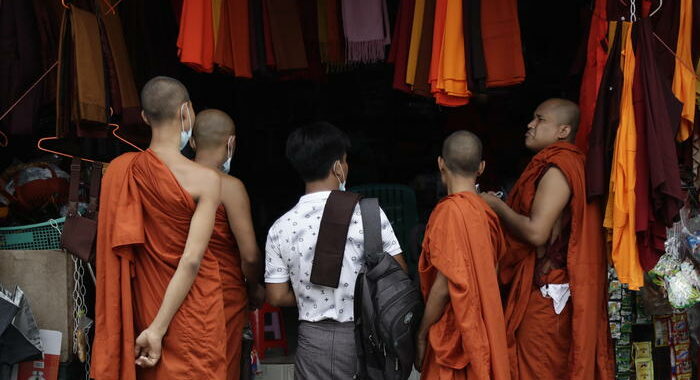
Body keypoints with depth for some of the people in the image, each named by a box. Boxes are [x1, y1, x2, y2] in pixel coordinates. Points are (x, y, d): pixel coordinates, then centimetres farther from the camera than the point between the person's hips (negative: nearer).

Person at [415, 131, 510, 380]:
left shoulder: (449, 211, -17)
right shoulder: (485, 210, 4)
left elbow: (445, 284, -18)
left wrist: (422, 335, -10)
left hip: (454, 330, -7)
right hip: (481, 329, 7)